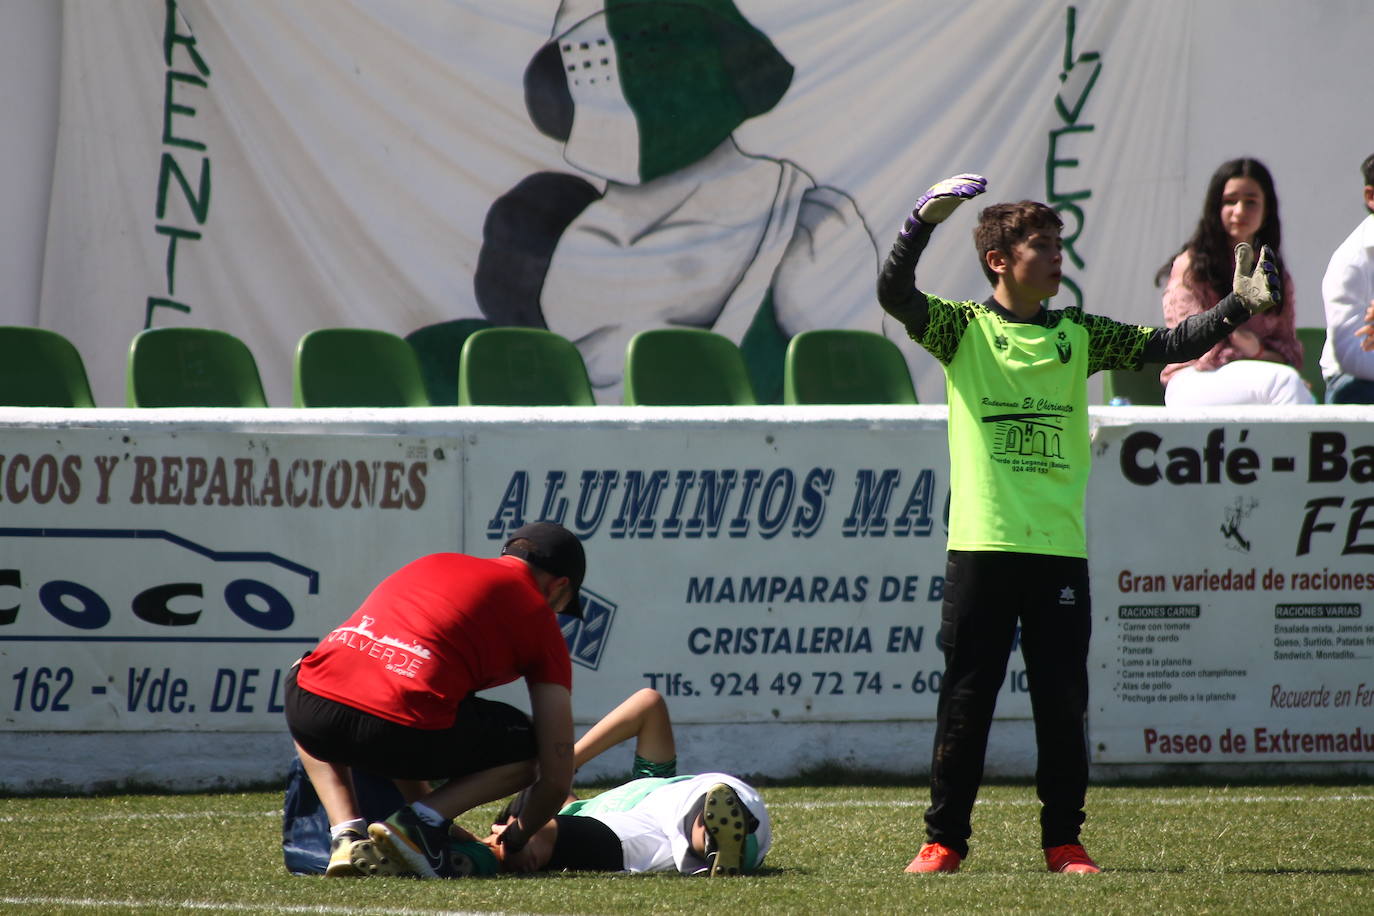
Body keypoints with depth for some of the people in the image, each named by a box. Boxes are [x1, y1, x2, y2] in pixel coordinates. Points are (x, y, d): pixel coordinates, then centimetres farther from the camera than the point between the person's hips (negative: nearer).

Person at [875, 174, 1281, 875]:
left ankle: (1063, 840, 12)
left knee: (1063, 703, 3)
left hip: (1060, 549, 3)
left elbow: (1162, 345, 9)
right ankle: (944, 840, 7)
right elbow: (895, 295, -13)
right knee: (965, 700, -1)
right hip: (982, 547, -3)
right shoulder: (964, 330, 3)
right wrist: (925, 221, -29)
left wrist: (1238, 307, -5)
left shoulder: (1077, 336, 13)